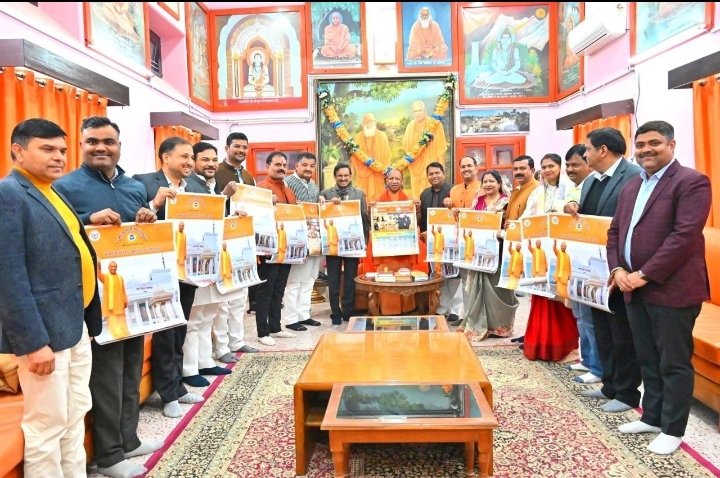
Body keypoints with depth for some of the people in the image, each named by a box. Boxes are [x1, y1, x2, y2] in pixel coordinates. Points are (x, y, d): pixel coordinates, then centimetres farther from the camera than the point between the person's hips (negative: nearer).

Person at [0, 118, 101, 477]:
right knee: (46, 425, 4)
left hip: (77, 326, 9)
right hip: (45, 332, -9)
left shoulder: (53, 193, 15)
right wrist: (33, 341, -21)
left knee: (75, 416, 18)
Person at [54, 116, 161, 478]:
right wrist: (89, 220, -27)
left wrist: (148, 222, -4)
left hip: (135, 290, 6)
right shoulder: (66, 187, -7)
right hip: (96, 294, -6)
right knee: (106, 373, 2)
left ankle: (128, 439, 31)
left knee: (132, 368, 16)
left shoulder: (136, 188, 11)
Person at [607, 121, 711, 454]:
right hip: (635, 290, 7)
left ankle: (673, 429, 19)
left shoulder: (691, 182, -9)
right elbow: (615, 231, 14)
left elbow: (684, 236, -19)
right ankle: (652, 417, 32)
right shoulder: (632, 186, 16)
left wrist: (644, 274, -19)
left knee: (674, 363, 5)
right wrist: (617, 269, -3)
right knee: (648, 361, 17)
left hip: (671, 290, -7)